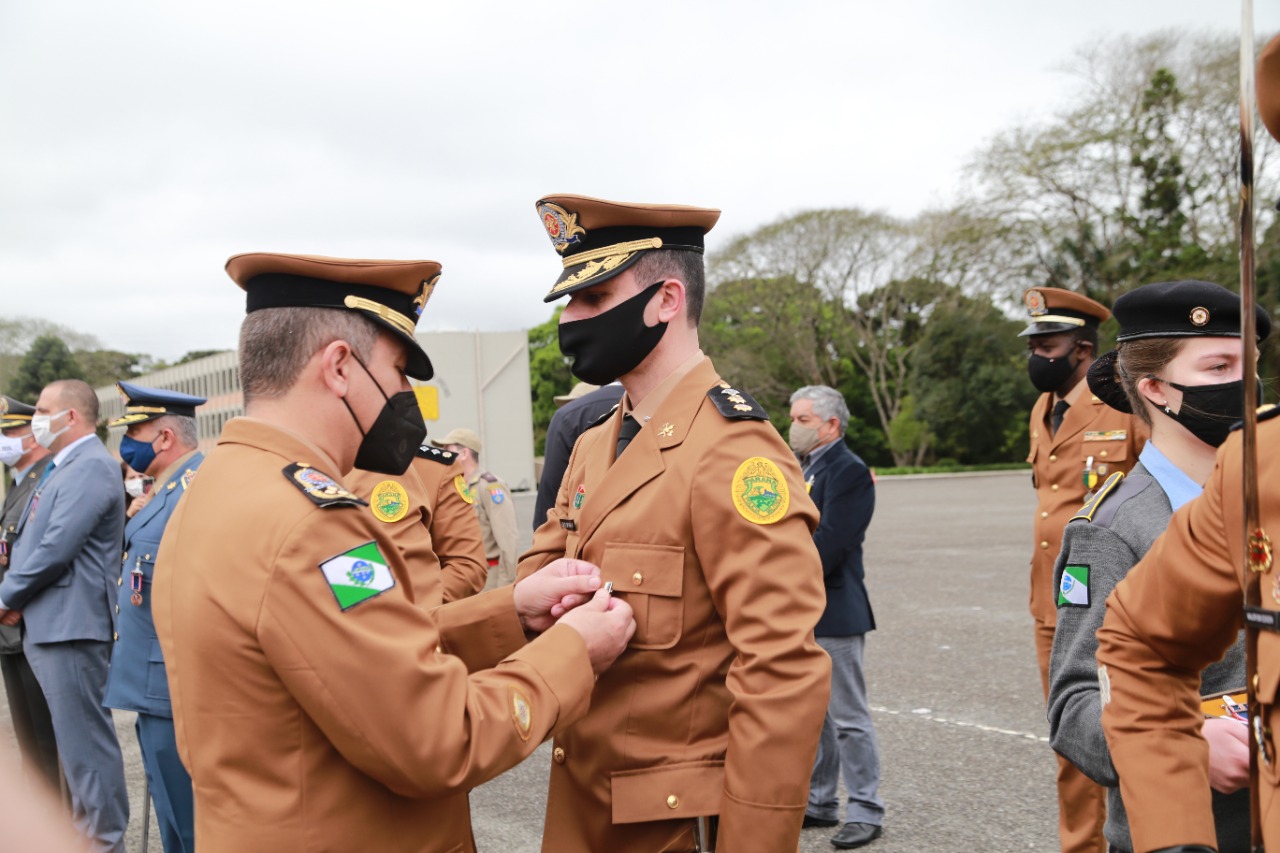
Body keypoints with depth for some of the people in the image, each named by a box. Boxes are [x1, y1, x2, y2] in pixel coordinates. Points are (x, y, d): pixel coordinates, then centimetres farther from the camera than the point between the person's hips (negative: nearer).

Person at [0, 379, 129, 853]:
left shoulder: (91, 467, -14)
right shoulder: (64, 467, 18)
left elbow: (56, 547, -21)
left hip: (71, 625, -10)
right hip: (49, 626, 10)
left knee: (85, 739, -5)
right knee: (71, 738, 17)